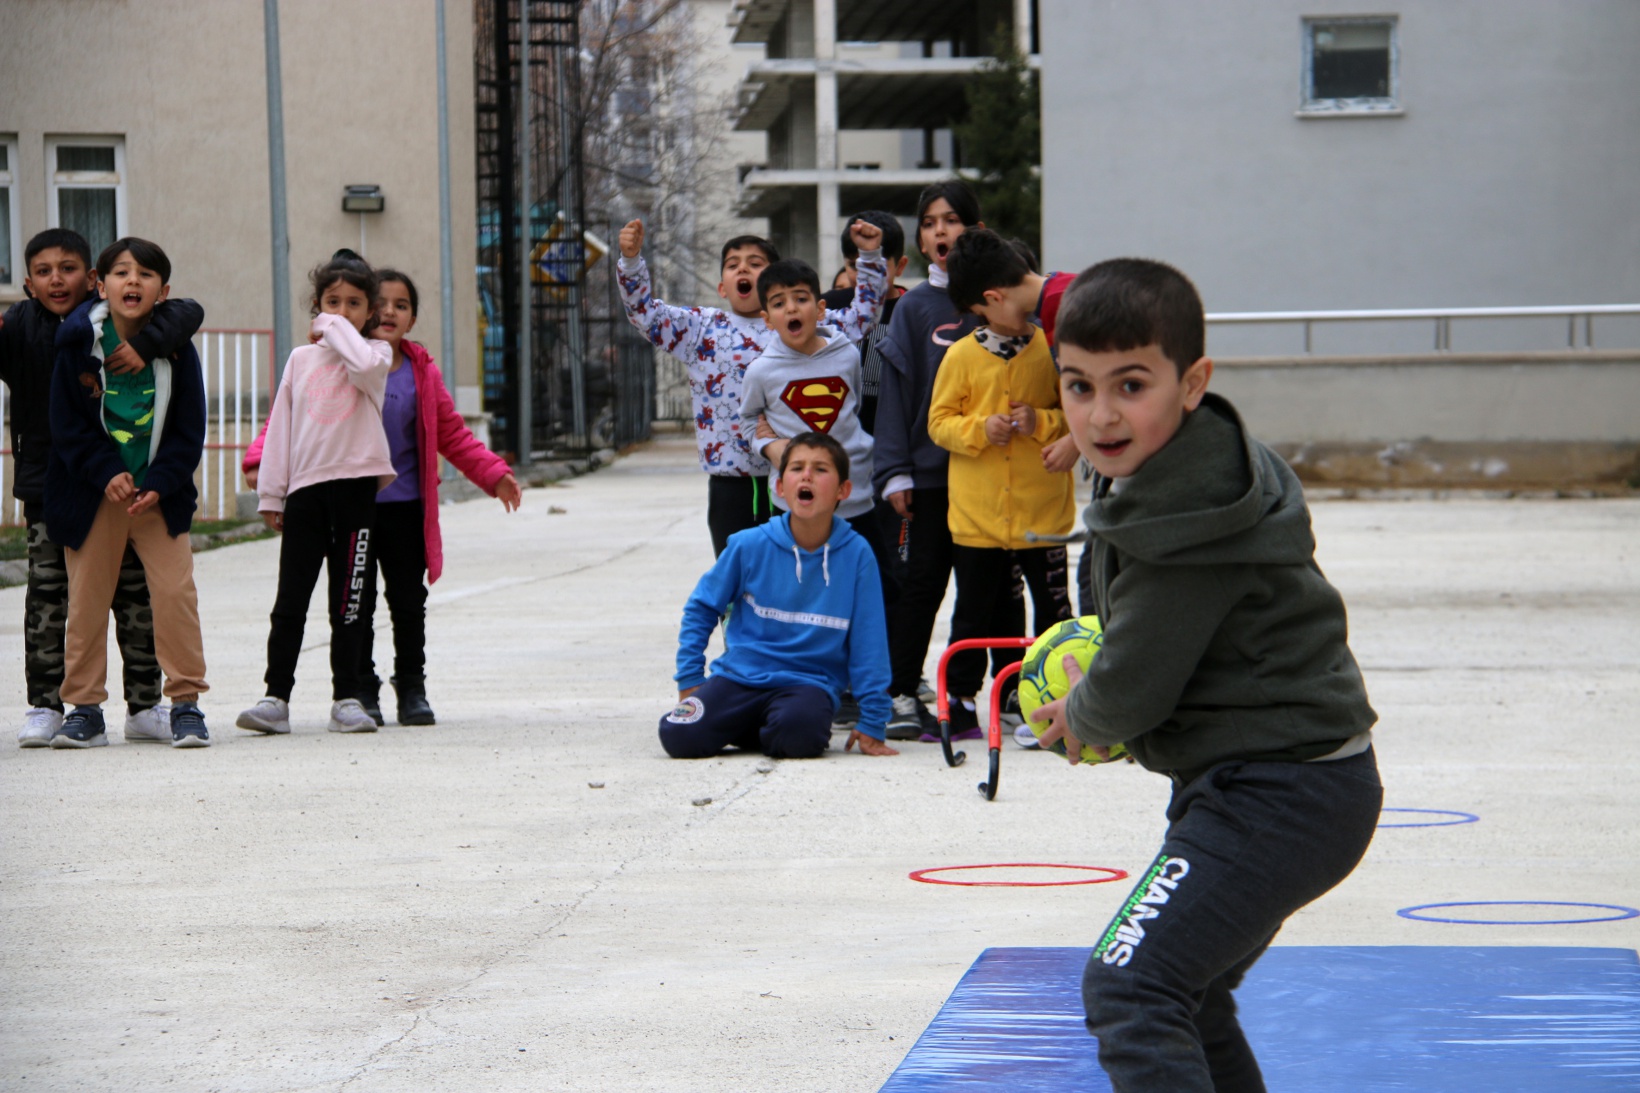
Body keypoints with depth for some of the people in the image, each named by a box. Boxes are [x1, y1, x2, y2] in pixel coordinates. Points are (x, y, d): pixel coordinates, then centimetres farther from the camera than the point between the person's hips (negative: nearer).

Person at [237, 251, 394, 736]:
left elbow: (364, 367, -21)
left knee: (347, 602, 2)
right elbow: (281, 424, 13)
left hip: (355, 483, -2)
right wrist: (271, 492, 9)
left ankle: (346, 697, 7)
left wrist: (337, 330, -6)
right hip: (305, 487, 2)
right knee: (290, 599, -1)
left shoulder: (375, 352, 6)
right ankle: (276, 697, 0)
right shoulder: (301, 359, 14)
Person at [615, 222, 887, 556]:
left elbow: (863, 314, 13)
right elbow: (645, 312, 2)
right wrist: (631, 259, -12)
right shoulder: (701, 328, 7)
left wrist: (870, 257, 4)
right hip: (731, 487, 0)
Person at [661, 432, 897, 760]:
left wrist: (872, 724, -2)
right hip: (740, 677, 1)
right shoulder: (750, 546, -2)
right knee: (680, 737, -23)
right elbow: (700, 609, 11)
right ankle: (751, 724, 7)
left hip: (810, 682, -1)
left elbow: (868, 644, -1)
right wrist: (689, 679, 4)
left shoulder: (856, 555, -6)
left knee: (799, 735, -36)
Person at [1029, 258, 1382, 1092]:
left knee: (1126, 987, -23)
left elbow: (1131, 690, -17)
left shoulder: (1185, 524, -24)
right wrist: (1093, 709, 16)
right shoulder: (1205, 463, 8)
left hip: (1276, 795, -11)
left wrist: (1078, 717, 4)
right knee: (1190, 1001, 26)